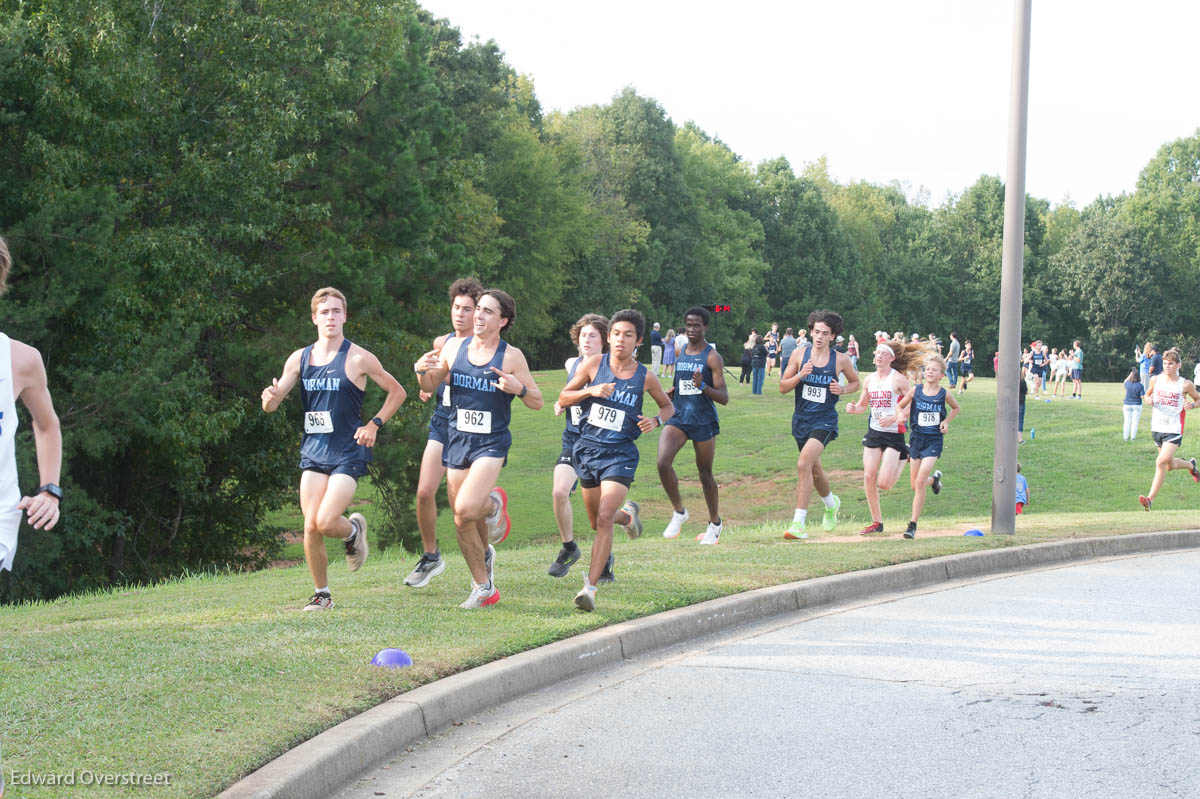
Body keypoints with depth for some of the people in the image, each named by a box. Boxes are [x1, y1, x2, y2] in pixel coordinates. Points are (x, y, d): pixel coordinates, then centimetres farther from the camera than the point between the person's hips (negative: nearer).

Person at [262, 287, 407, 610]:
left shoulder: (358, 359, -5)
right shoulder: (300, 358, 6)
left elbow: (397, 392, 5)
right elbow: (271, 405, 7)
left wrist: (374, 424, -5)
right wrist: (270, 397, -17)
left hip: (348, 453, -4)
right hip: (313, 453, 4)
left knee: (326, 522, -17)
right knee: (310, 527, -3)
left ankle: (354, 530, 18)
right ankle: (321, 593, 14)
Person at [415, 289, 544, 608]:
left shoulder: (511, 356, -6)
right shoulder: (454, 347, 4)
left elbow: (537, 403, -1)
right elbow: (429, 387, 15)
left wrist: (518, 388, -21)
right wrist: (421, 370, -6)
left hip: (491, 443, -4)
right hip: (457, 441, 4)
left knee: (466, 508, -24)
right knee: (462, 522, 7)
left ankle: (495, 503, 12)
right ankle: (484, 587, 26)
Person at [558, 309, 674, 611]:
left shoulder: (645, 377, -3)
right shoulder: (594, 364, -2)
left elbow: (668, 406, 15)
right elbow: (563, 399, 3)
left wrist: (655, 420, -6)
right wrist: (590, 391, -15)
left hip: (620, 454, -3)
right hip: (587, 449, 3)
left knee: (604, 518, -19)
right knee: (596, 521, 17)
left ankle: (590, 587, -18)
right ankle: (627, 514, 53)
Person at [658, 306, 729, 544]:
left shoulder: (712, 357, -8)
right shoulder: (680, 353, 10)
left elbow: (724, 398, -12)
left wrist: (703, 386, -29)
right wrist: (671, 392, 4)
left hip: (703, 422, -4)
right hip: (678, 417, 4)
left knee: (705, 473, 8)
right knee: (663, 463, -18)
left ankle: (715, 522, 27)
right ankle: (679, 512, 0)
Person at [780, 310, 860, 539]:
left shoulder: (841, 360, -4)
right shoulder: (800, 356, -1)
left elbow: (855, 383, 13)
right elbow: (782, 387, 1)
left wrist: (842, 390, -8)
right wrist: (800, 376, -17)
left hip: (824, 420, -4)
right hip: (801, 418, 4)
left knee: (804, 463, -23)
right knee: (814, 469, 19)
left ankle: (799, 522, -22)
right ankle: (831, 503, 50)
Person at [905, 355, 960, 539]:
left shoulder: (944, 395, -4)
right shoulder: (915, 391, -3)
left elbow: (956, 408, 16)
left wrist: (946, 422, 1)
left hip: (934, 441, -3)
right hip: (916, 439, 3)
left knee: (920, 482, -14)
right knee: (914, 485, 9)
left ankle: (913, 525, -9)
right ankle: (934, 478, 45)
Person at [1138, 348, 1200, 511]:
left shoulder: (1185, 384, -7)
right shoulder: (1155, 380, 1)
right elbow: (1147, 395, 17)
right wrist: (1148, 400, -6)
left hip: (1174, 430, -5)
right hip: (1157, 428, 5)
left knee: (1161, 462, -20)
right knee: (1170, 465, 18)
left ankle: (1150, 498, -19)